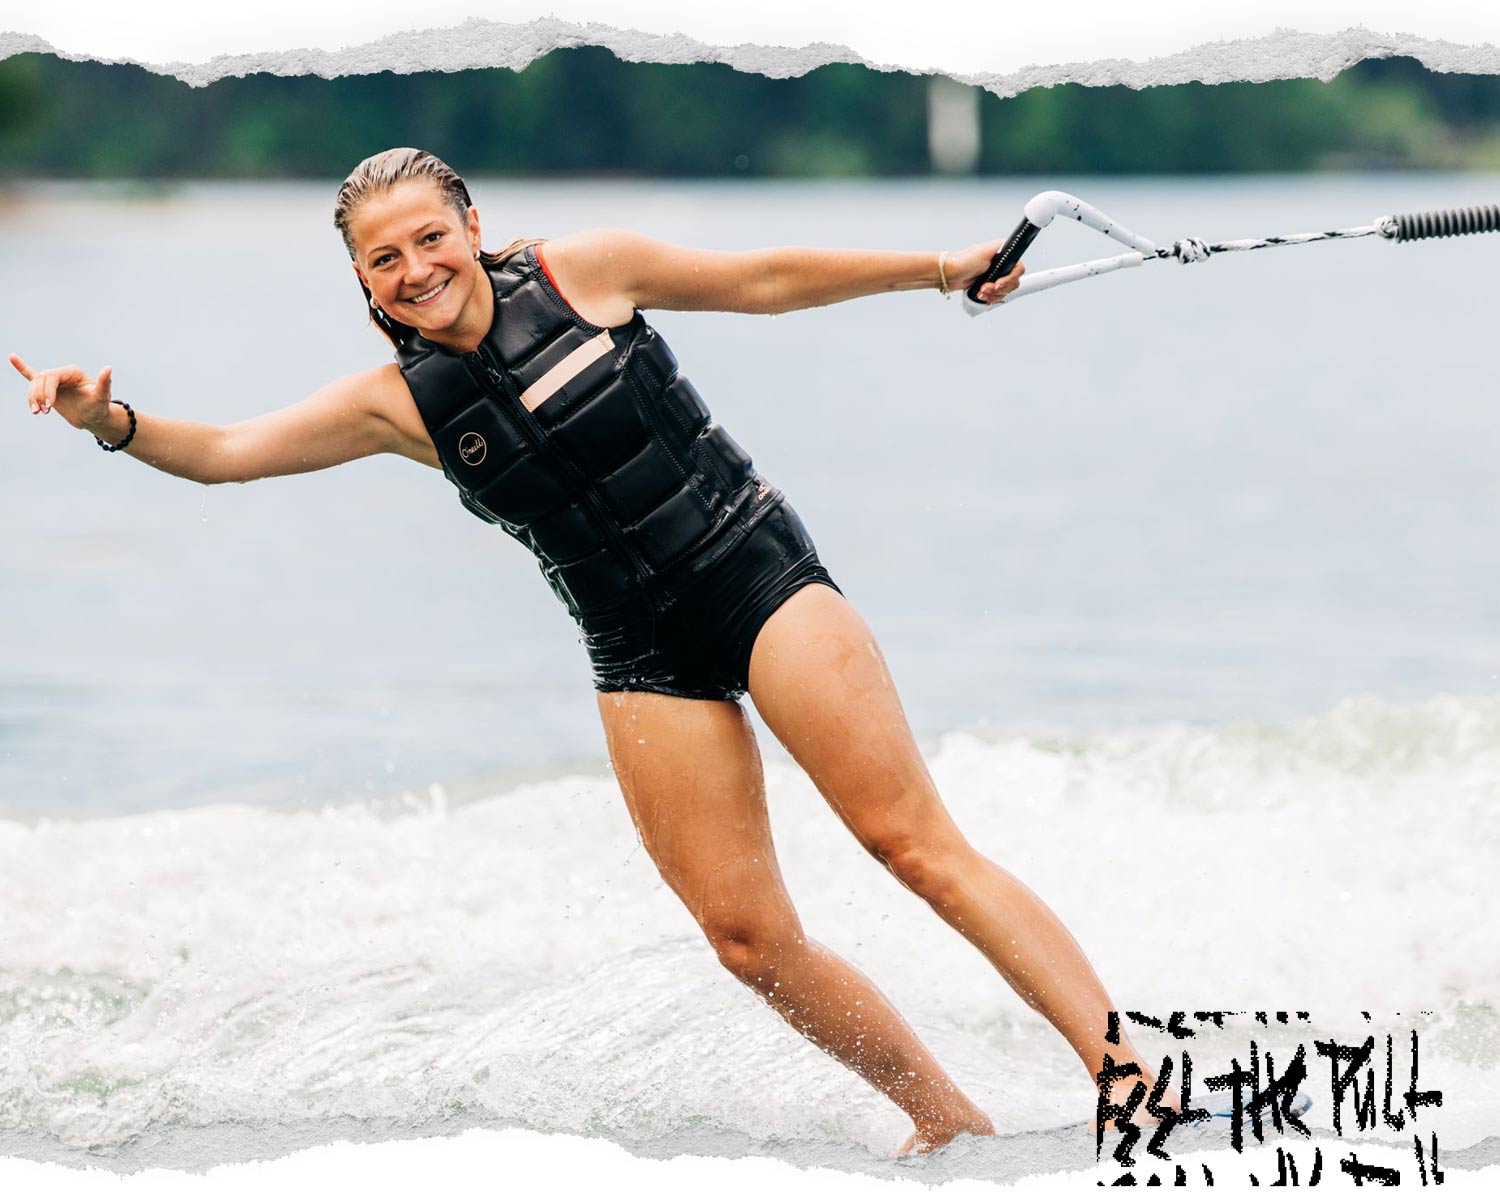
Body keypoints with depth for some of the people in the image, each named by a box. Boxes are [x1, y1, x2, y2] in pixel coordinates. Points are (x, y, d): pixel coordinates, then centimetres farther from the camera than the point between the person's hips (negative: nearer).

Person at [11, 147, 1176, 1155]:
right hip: (646, 657, 3)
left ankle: (1128, 1074, -16)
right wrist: (112, 420, -19)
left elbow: (764, 280, 6)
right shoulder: (401, 401, 2)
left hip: (760, 571, -3)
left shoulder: (580, 272, -4)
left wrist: (940, 269, 11)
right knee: (749, 936, -5)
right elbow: (223, 452, 0)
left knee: (914, 841, -13)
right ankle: (953, 1124, 9)